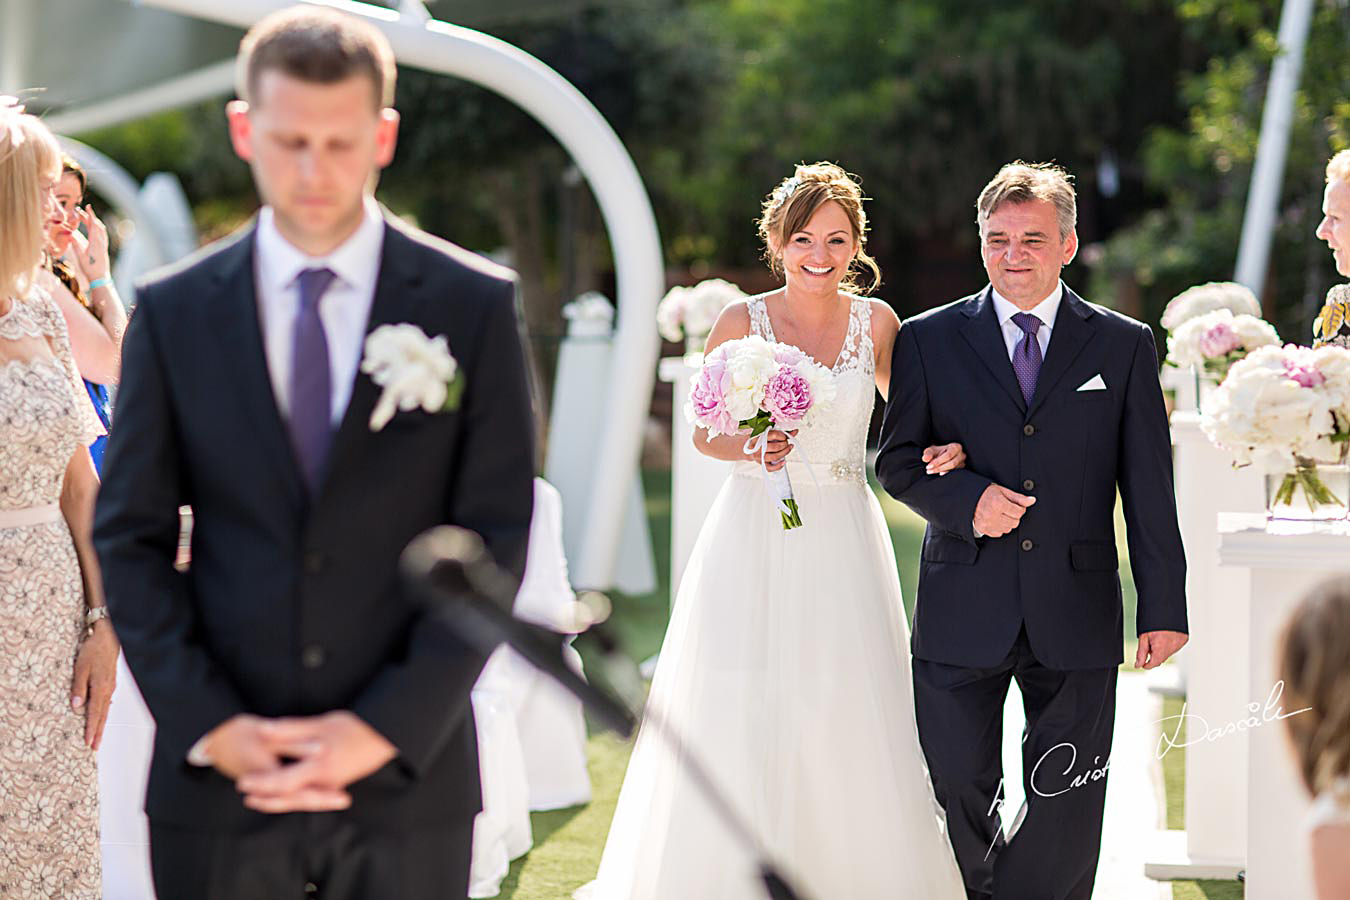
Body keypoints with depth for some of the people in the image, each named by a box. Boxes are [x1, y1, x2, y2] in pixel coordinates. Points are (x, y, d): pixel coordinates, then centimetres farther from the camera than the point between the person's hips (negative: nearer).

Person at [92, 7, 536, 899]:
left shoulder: (475, 306, 1)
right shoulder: (173, 313, 4)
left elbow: (494, 540, -2)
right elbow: (131, 541, 3)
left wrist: (386, 728, -10)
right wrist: (212, 726, -8)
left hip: (408, 779, -1)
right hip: (217, 786, 1)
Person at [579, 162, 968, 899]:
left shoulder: (876, 322, 3)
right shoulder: (742, 322, -2)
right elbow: (705, 432, 5)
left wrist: (943, 451, -9)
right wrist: (750, 448, -15)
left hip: (841, 545, 2)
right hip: (754, 541, -1)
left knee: (847, 727, 2)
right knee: (739, 728, -3)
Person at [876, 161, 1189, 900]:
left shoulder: (1124, 345, 6)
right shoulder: (929, 339, 6)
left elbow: (1148, 485, 4)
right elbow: (897, 460, 5)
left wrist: (1164, 607, 0)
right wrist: (966, 497, -15)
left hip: (1076, 614, 0)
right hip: (962, 611, 0)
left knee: (1067, 806, 3)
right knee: (958, 789, 6)